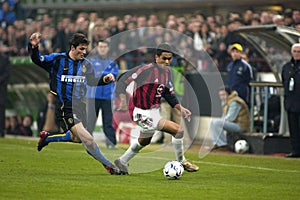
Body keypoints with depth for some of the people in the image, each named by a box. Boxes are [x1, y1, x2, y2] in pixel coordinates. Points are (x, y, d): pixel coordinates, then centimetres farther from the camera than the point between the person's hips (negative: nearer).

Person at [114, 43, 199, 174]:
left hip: (155, 112, 10)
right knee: (178, 130, -14)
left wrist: (180, 108, 4)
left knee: (144, 142, 31)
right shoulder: (146, 70, -20)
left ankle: (122, 162, 51)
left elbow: (169, 94, 16)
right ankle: (181, 161, 5)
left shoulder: (167, 72, 5)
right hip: (143, 114, -10)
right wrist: (123, 100, -30)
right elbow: (123, 81, -19)